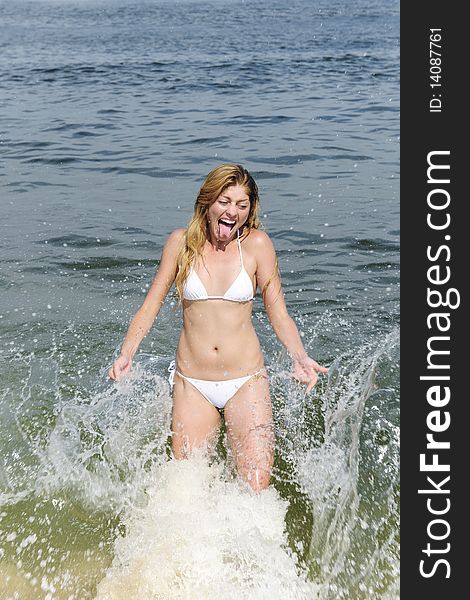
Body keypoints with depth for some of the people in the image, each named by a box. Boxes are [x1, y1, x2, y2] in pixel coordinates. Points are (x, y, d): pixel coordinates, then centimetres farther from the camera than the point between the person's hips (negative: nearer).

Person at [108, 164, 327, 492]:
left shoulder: (256, 244, -5)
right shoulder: (182, 242, -1)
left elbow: (279, 314, -1)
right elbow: (151, 305, 2)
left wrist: (300, 358, -17)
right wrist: (126, 355, -11)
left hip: (246, 382, -1)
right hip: (192, 384, 1)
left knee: (257, 487, -7)